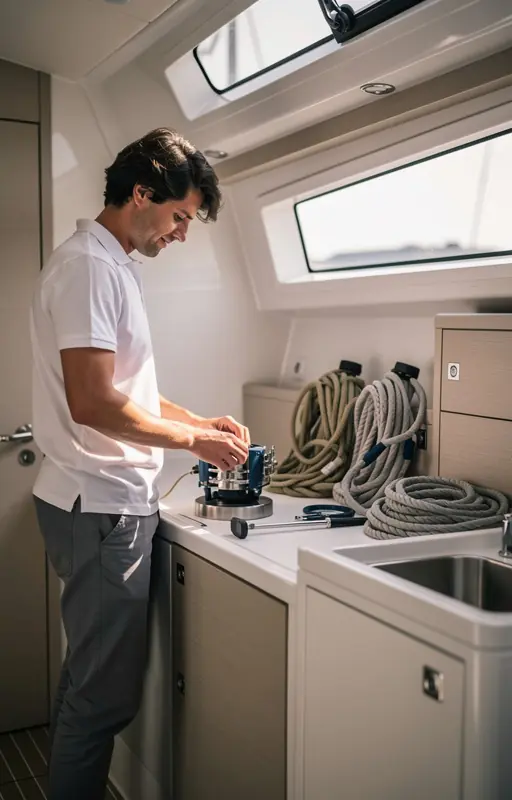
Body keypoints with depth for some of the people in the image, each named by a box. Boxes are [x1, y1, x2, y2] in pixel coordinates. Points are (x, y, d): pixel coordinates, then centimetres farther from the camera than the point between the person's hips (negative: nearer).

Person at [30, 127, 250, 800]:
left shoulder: (115, 266, 17)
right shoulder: (88, 266, -15)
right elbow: (92, 403, -23)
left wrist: (200, 420, 12)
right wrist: (193, 440, -13)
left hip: (111, 502, 10)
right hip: (100, 508, -10)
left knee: (90, 678, 19)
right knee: (104, 692, 0)